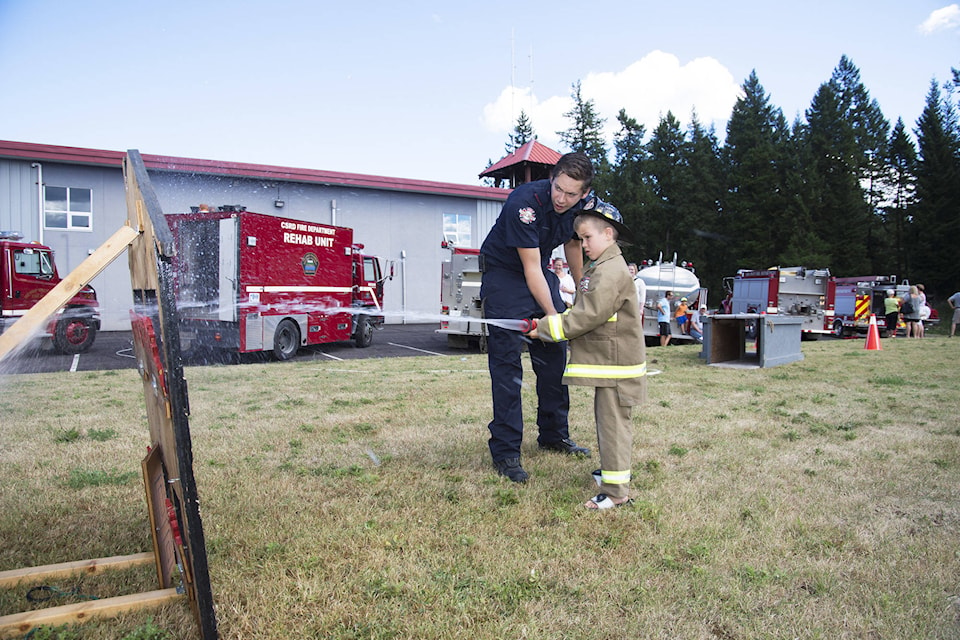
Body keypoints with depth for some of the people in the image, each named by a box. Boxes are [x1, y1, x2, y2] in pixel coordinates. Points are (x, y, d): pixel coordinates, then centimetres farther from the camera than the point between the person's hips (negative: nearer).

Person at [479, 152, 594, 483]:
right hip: (503, 274, -7)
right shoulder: (524, 203, -29)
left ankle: (554, 435, 25)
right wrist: (553, 318, -27)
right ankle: (505, 452, -5)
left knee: (555, 355, 9)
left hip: (542, 274, 7)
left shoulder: (580, 207, -9)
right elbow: (531, 269, -27)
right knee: (506, 363, -11)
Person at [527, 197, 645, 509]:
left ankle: (616, 491, 0)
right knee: (606, 417, 20)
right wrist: (551, 320, 5)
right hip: (606, 359, 11)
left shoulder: (612, 271, -18)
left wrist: (547, 328, -19)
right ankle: (613, 468, 35)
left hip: (616, 363, -11)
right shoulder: (599, 268, 17)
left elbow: (589, 315, -23)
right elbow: (583, 310, 19)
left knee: (613, 421, -6)